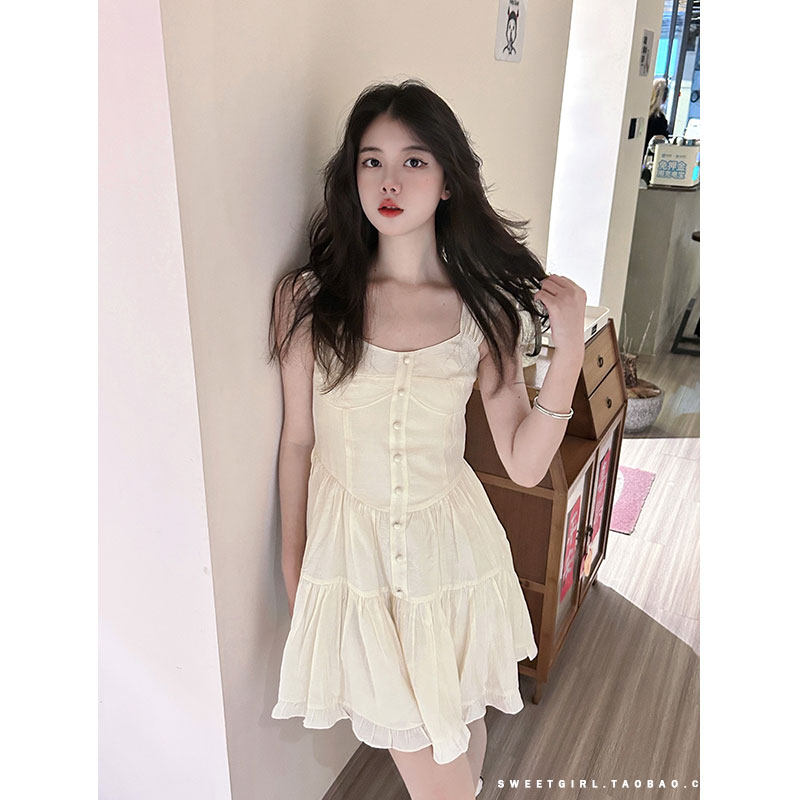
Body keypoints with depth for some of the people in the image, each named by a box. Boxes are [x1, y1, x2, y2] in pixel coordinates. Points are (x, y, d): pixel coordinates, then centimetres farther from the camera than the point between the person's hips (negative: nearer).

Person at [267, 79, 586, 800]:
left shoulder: (483, 307, -7)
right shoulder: (310, 298, -10)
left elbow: (524, 464, -7)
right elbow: (297, 441, -1)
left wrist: (568, 353, -18)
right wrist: (294, 564, 6)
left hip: (451, 543, 1)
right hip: (351, 547, -1)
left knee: (462, 721, 23)